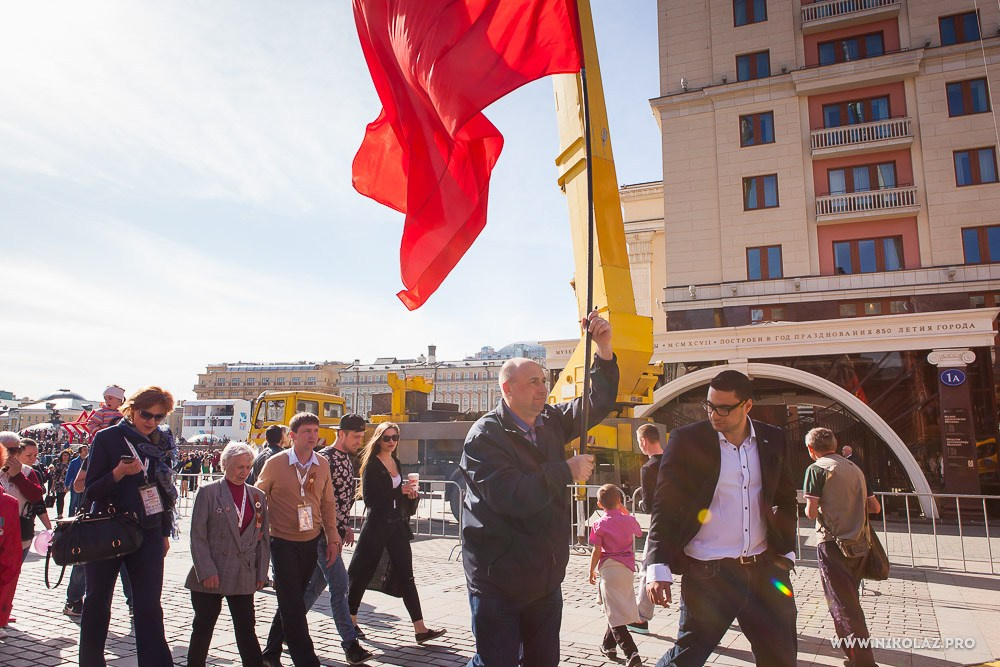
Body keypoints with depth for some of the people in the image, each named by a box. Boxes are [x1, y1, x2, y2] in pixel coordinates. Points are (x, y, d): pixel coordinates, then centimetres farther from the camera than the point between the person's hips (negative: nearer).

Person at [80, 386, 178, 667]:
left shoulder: (162, 443, 6)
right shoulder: (108, 438, -6)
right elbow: (91, 492, -8)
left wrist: (165, 533, 14)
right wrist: (119, 472, -27)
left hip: (148, 535, 2)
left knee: (149, 607, 0)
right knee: (97, 602, 11)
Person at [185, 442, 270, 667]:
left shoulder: (258, 496, 8)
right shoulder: (209, 492, -3)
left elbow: (263, 537, 10)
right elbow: (197, 536, -7)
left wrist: (261, 572, 5)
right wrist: (206, 571, -14)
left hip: (244, 576, 3)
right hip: (210, 576, -3)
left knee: (246, 629, 6)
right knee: (203, 628, 9)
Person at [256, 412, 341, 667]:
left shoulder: (322, 465, 1)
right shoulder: (275, 464, -10)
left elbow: (328, 504, 8)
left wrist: (332, 538, 5)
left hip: (311, 543, 4)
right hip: (283, 543, -4)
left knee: (291, 601, 15)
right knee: (293, 604, -4)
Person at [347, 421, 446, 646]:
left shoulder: (396, 462, 12)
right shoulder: (372, 464, -8)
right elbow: (369, 498, -17)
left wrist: (410, 491, 2)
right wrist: (399, 491, -20)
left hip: (397, 525, 6)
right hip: (377, 525, -6)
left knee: (406, 576, 3)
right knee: (361, 574, 6)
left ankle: (420, 629, 2)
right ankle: (351, 621, 26)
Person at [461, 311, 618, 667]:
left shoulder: (551, 422, 5)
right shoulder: (485, 436, -16)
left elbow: (597, 404, 6)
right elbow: (511, 497, -28)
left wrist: (604, 349, -10)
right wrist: (566, 472, -20)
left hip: (546, 577, 7)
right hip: (499, 581, -6)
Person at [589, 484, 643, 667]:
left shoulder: (599, 524, -11)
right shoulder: (628, 520, -1)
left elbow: (597, 551, -9)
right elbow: (638, 532, 22)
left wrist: (591, 571, 4)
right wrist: (625, 512, 22)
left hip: (608, 568, -5)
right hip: (627, 567, 5)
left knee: (614, 613, -3)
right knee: (620, 608, 19)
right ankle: (608, 645, 33)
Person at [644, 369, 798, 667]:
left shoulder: (773, 439, 4)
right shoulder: (686, 439, -8)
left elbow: (786, 500, 17)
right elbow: (665, 507, -8)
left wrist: (786, 551, 10)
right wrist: (658, 568, -15)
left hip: (765, 570, 4)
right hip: (708, 575, -4)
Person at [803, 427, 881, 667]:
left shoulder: (817, 469, -8)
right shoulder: (855, 468, 12)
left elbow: (811, 512, -15)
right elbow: (875, 507, 13)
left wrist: (811, 508, 7)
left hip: (833, 544, -7)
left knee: (843, 607, -3)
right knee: (850, 602, 21)